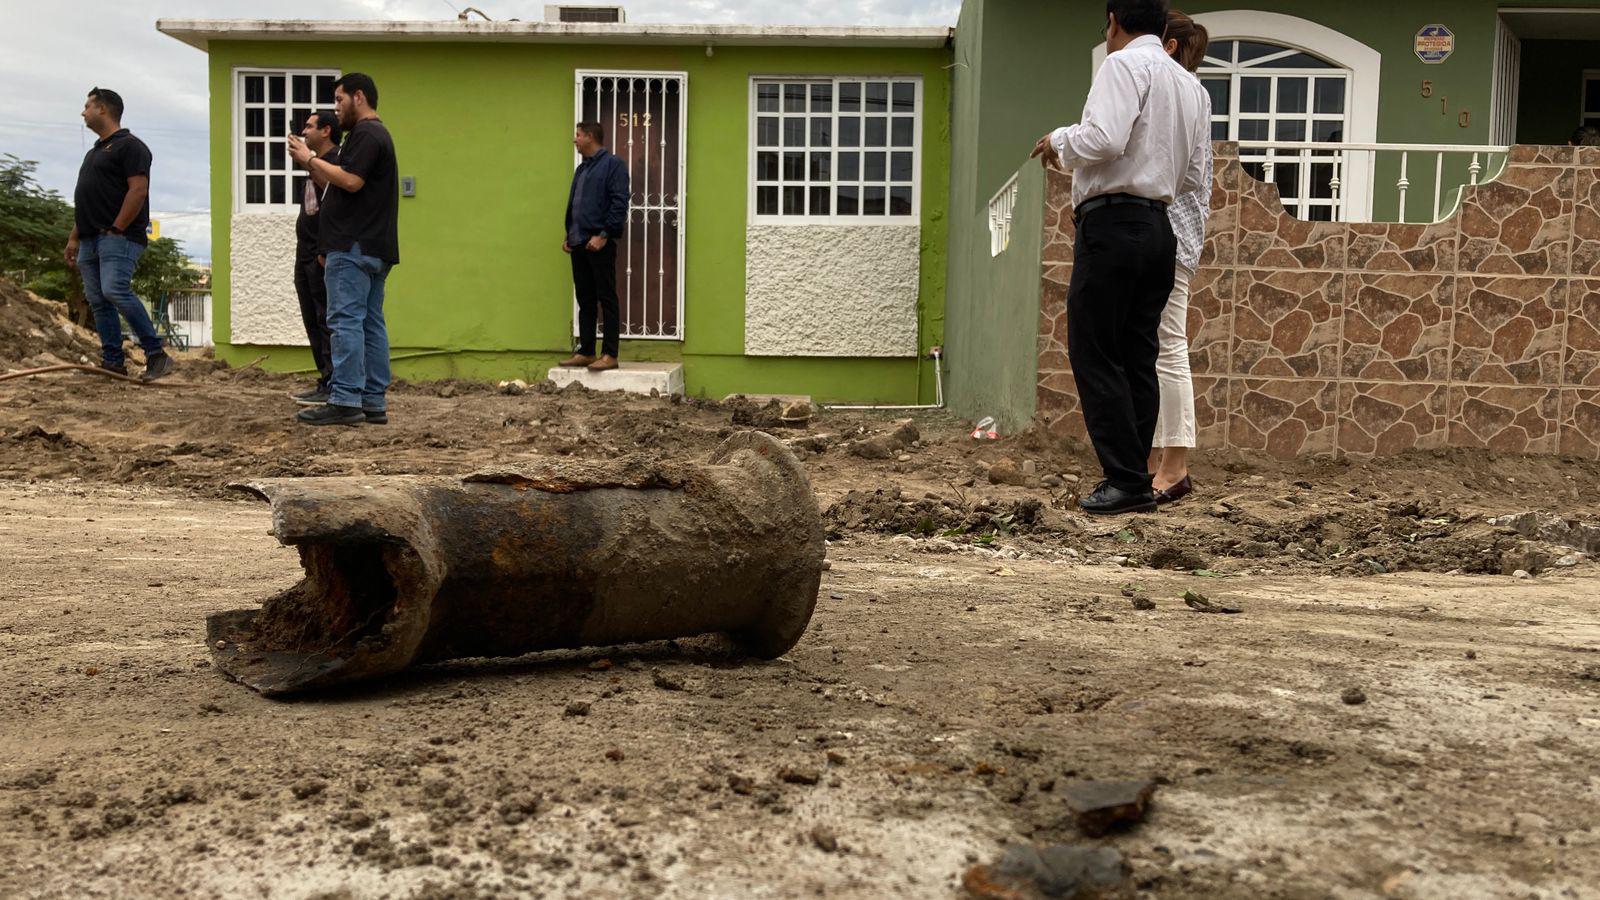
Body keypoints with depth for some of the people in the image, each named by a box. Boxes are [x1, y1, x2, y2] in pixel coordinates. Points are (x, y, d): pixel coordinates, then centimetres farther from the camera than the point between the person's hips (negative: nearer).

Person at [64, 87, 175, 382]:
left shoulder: (129, 146, -5)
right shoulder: (94, 152, 24)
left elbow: (138, 190, -16)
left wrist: (116, 229, -19)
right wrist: (74, 238, 21)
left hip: (118, 237, -9)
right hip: (90, 240, 10)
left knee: (115, 291, -23)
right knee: (98, 301, 5)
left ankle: (156, 354, -18)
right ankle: (113, 362, 8)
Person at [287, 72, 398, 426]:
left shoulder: (365, 133, -9)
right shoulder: (377, 134, 24)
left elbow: (351, 180, -20)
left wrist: (310, 159, -10)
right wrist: (312, 163, 12)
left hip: (353, 247, -10)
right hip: (374, 248, 10)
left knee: (345, 320, -11)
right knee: (371, 323, 8)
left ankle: (345, 400, -13)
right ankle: (374, 402, 8)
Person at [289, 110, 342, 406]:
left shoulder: (337, 162, -11)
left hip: (324, 257, -10)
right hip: (306, 256, 10)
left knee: (327, 322, -9)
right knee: (312, 323, 12)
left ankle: (331, 387, -8)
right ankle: (324, 383, 17)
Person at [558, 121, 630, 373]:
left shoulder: (613, 164, -6)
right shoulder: (581, 168, 20)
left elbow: (619, 203, -13)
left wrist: (604, 235, -18)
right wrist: (568, 235, 13)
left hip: (600, 243, -8)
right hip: (579, 244, 8)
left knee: (607, 299, -5)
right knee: (585, 300, 10)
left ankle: (609, 355, -4)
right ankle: (586, 352, 15)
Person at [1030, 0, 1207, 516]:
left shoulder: (1125, 64, -6)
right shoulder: (1192, 86, 19)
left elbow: (1103, 140, -19)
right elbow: (1193, 177, 18)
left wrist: (1060, 140, -1)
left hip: (1112, 225, -8)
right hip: (1159, 230, 8)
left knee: (1094, 355, -5)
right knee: (1138, 358, 9)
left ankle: (1126, 481, -8)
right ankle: (1136, 482, 10)